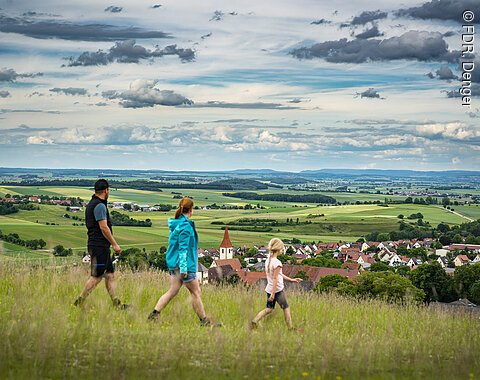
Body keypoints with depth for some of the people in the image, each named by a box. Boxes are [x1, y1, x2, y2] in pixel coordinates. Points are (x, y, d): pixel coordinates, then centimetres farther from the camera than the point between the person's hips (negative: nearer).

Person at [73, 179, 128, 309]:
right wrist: (115, 244, -13)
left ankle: (117, 304, 12)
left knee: (110, 275, 10)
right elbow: (103, 227, -19)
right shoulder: (99, 205, -15)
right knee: (96, 276, -6)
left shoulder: (91, 204, 17)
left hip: (101, 246, 10)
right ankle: (79, 302, -2)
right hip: (99, 246, -10)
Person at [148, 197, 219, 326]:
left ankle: (154, 314, 3)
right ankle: (204, 321, 11)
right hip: (184, 264, -9)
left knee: (172, 291, 9)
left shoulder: (176, 224, 11)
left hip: (174, 263, 9)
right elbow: (183, 248, -21)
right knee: (196, 292, 2)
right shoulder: (186, 226, -18)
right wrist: (184, 268, -22)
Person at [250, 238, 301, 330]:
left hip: (269, 289, 7)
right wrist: (273, 293, -21)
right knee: (286, 308, 9)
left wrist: (291, 280, 21)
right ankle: (290, 328, 17)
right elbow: (275, 278, -22)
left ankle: (254, 321, 3)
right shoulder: (277, 263, -21)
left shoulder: (268, 260, 6)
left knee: (269, 309, 16)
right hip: (278, 290, -7)